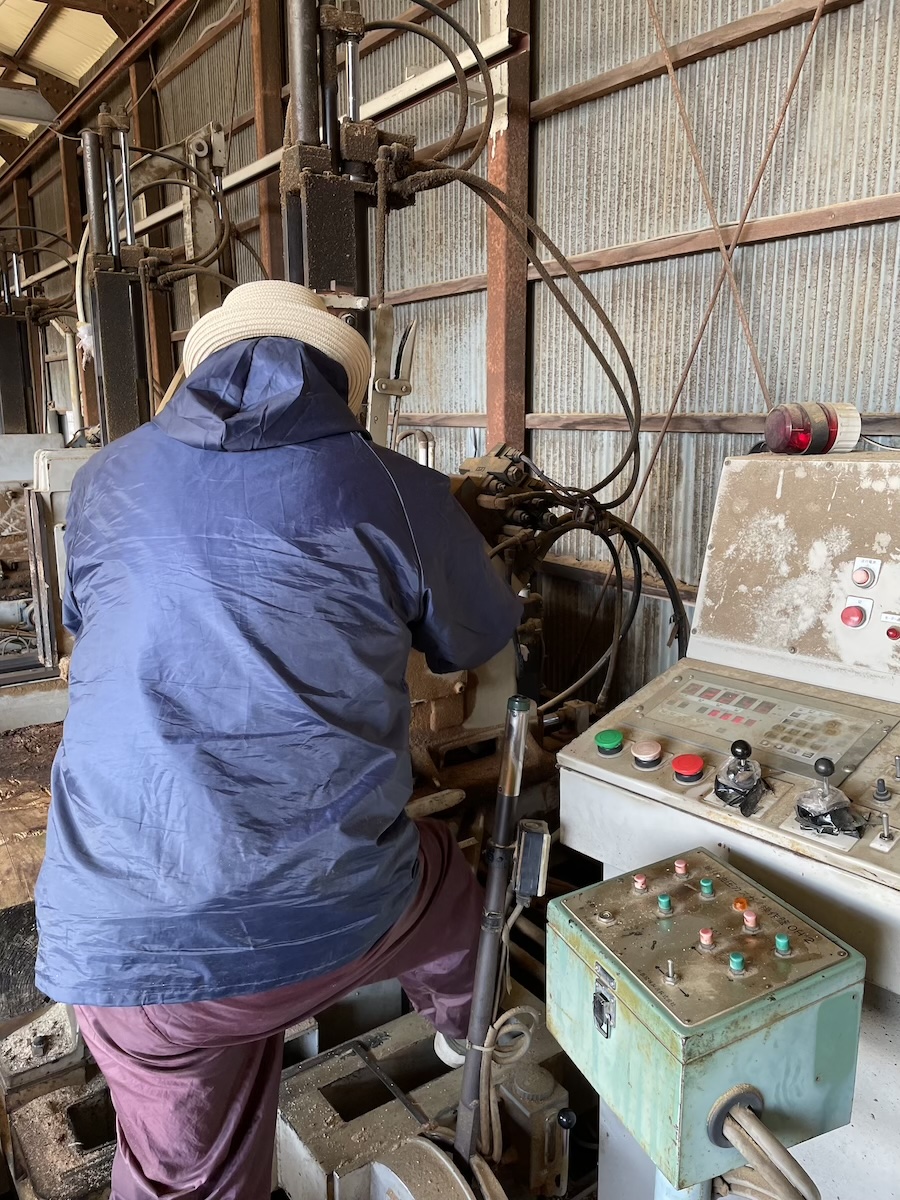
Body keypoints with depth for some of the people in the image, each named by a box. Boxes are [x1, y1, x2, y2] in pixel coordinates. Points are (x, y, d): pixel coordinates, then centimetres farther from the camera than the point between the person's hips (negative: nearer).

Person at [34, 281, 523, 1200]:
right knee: (453, 887, 31)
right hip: (332, 917, 0)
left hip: (118, 943, 2)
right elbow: (479, 643, 12)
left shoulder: (104, 485, 5)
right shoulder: (397, 494, -4)